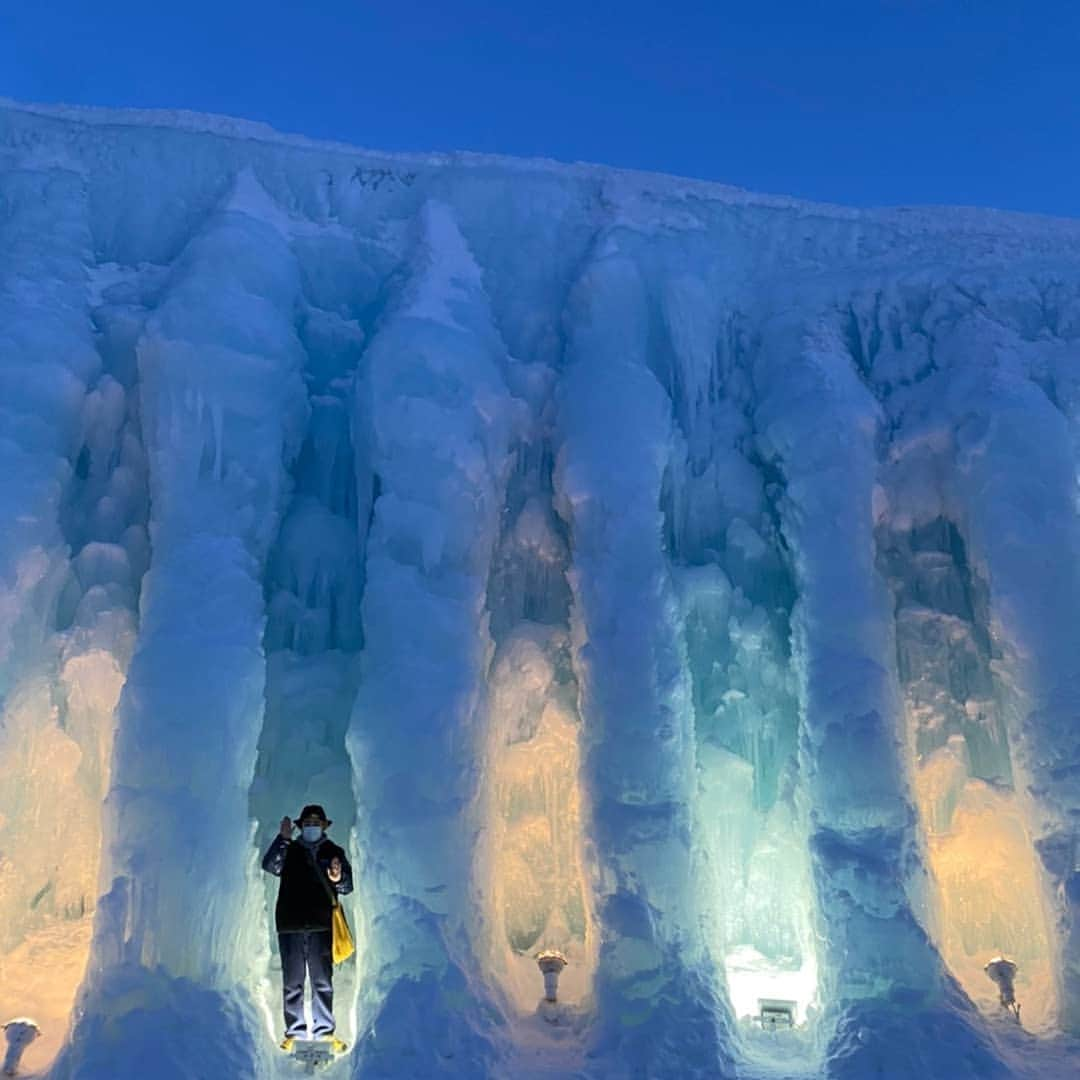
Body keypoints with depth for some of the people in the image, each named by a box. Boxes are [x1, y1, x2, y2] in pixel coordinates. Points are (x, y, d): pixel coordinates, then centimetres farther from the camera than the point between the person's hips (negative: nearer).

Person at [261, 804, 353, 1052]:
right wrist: (282, 838, -22)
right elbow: (269, 866, -13)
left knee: (323, 981, 5)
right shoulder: (289, 850, 6)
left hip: (321, 925, 0)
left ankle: (324, 1031, 11)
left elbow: (348, 886, 0)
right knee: (292, 982, 5)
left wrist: (338, 880, -23)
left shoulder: (334, 851, 6)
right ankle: (294, 1031, 13)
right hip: (290, 925, 0)